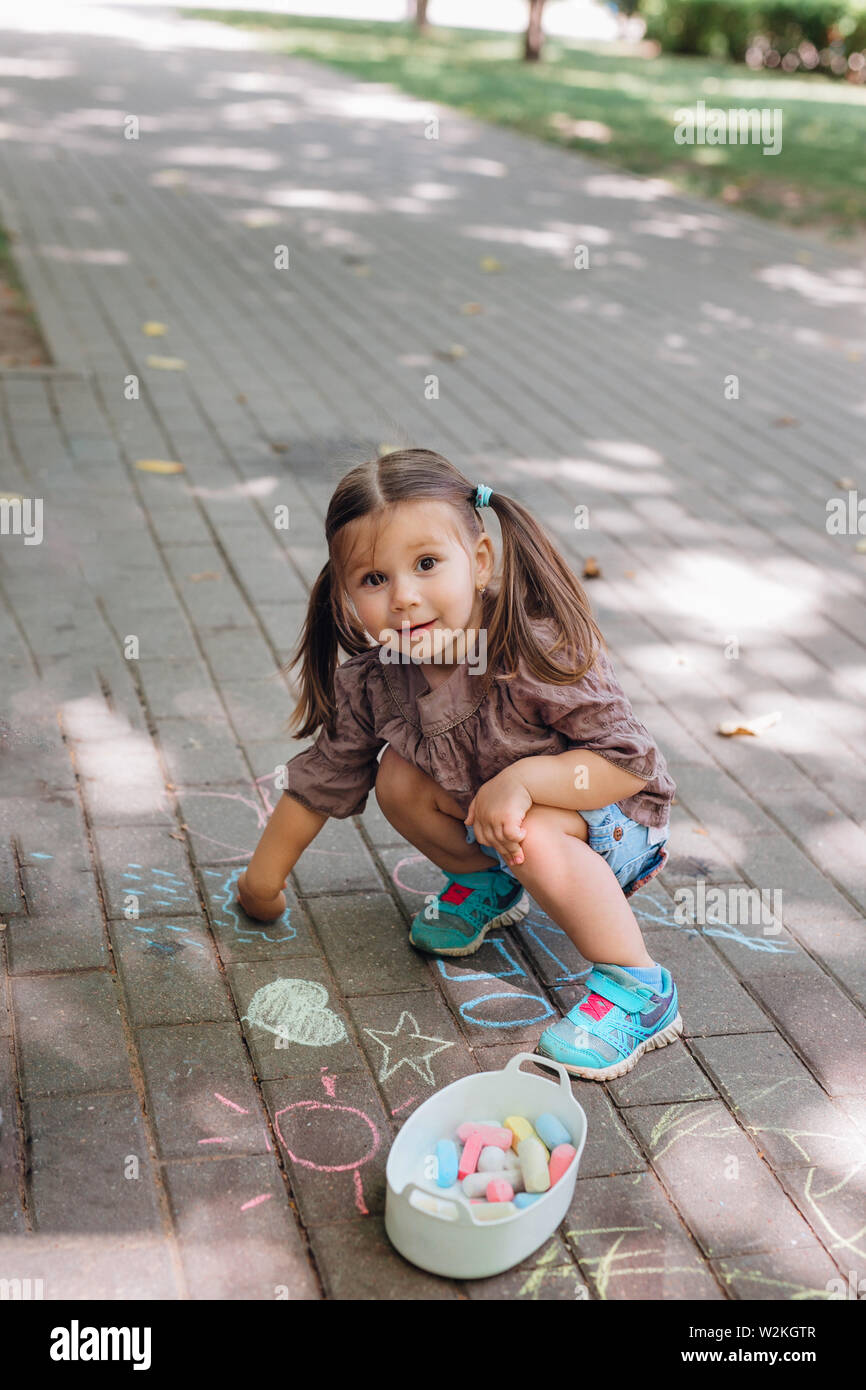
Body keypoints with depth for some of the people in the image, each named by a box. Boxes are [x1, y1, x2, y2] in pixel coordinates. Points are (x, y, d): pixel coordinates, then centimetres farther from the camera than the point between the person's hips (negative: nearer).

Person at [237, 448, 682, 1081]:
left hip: (617, 821, -6)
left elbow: (632, 761, -28)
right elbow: (321, 780, -1)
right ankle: (486, 883, 15)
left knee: (529, 834, -34)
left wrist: (524, 776, -41)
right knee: (399, 778, -11)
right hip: (482, 806, 6)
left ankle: (638, 991, -22)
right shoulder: (372, 684, -16)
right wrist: (263, 880, 6)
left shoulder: (541, 651, -33)